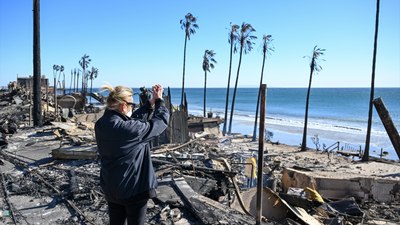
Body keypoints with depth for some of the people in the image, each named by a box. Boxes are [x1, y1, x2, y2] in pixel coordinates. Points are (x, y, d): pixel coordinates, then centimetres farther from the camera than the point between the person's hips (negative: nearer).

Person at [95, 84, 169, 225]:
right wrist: (159, 100, 0)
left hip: (110, 188, 7)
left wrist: (151, 102, 6)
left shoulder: (101, 124, -6)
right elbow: (160, 121, -16)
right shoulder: (130, 129, -29)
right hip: (134, 189, -7)